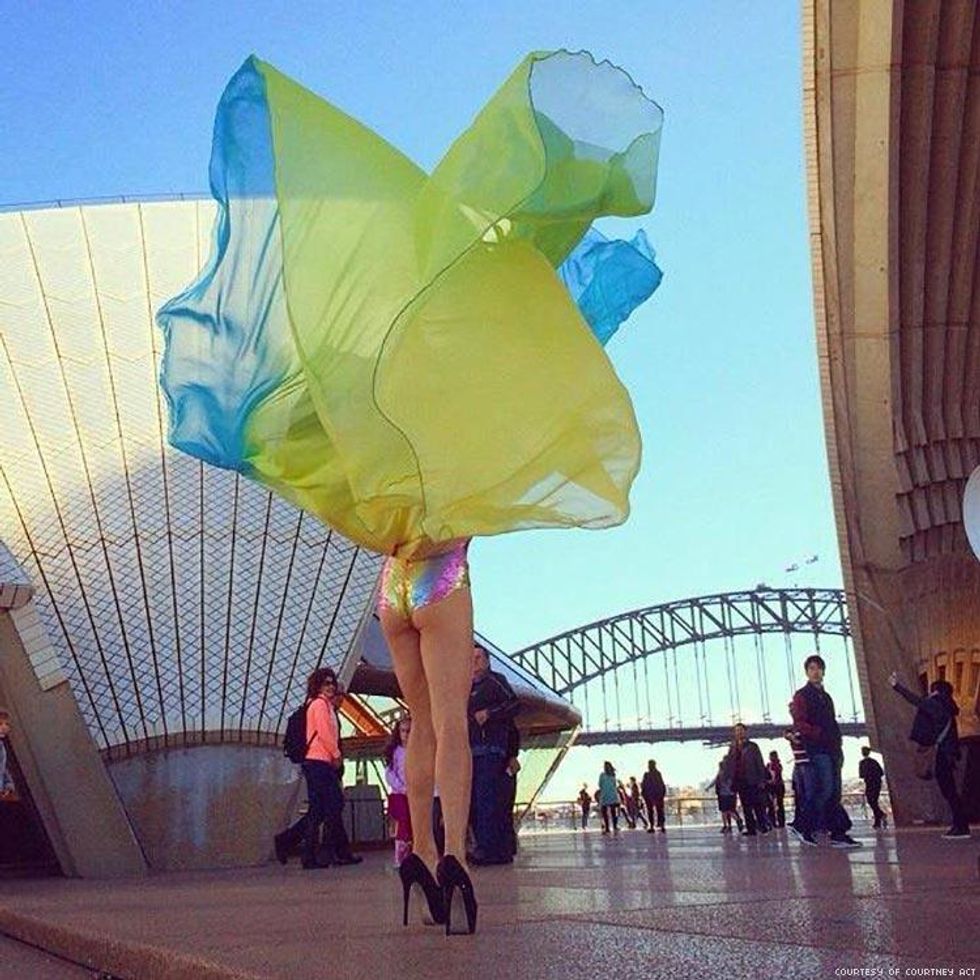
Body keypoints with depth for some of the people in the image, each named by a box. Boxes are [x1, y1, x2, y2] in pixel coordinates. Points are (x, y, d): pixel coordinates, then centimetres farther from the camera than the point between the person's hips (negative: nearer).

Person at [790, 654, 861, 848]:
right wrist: (819, 734, -19)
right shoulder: (801, 696, 0)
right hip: (816, 750, -8)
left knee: (834, 792, 3)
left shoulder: (826, 697, 24)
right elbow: (799, 724, -11)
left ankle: (838, 834, 3)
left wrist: (838, 742, 13)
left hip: (831, 750, 8)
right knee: (825, 790, -15)